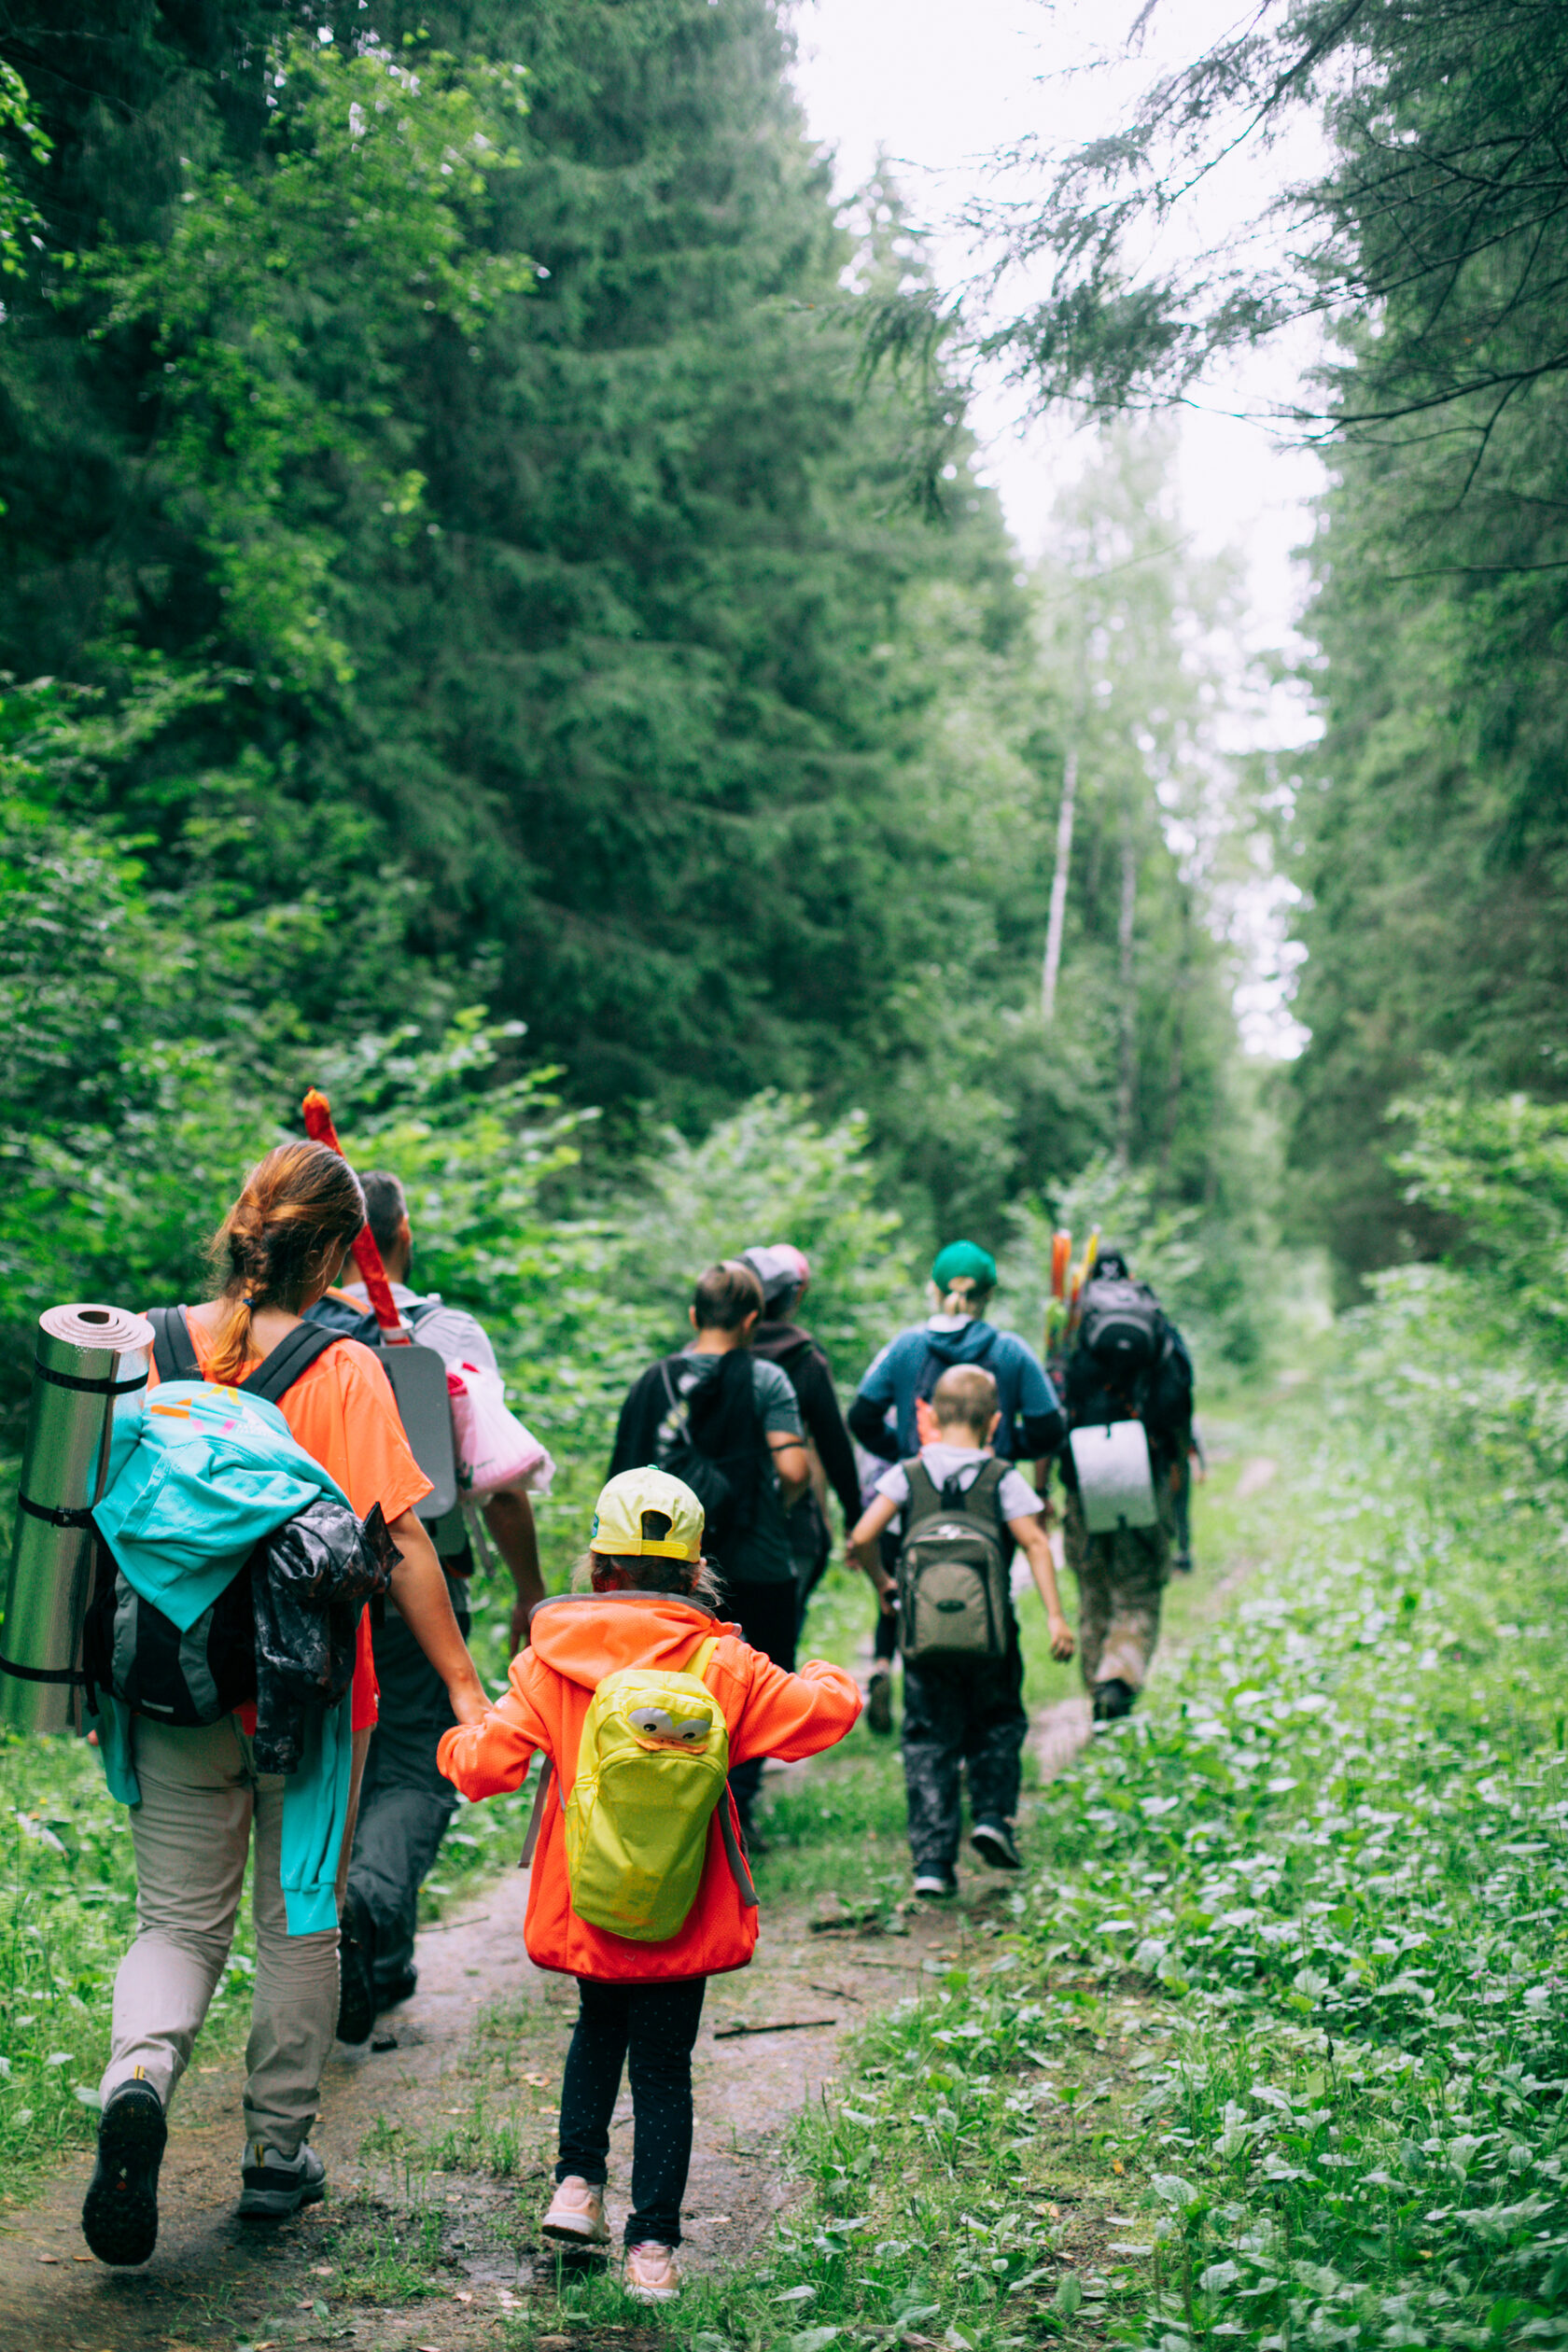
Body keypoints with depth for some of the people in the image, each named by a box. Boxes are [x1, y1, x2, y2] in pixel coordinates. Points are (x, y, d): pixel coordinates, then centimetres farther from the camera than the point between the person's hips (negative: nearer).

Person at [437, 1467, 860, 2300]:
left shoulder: (549, 1662, -6)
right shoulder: (722, 1666, -7)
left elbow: (487, 1764, -8)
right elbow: (824, 1711, -6)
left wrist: (458, 1742, 15)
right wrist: (826, 1678, 17)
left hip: (582, 1910, 2)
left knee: (599, 2028, 28)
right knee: (663, 2068, 9)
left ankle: (577, 2180, 22)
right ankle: (652, 2244, 8)